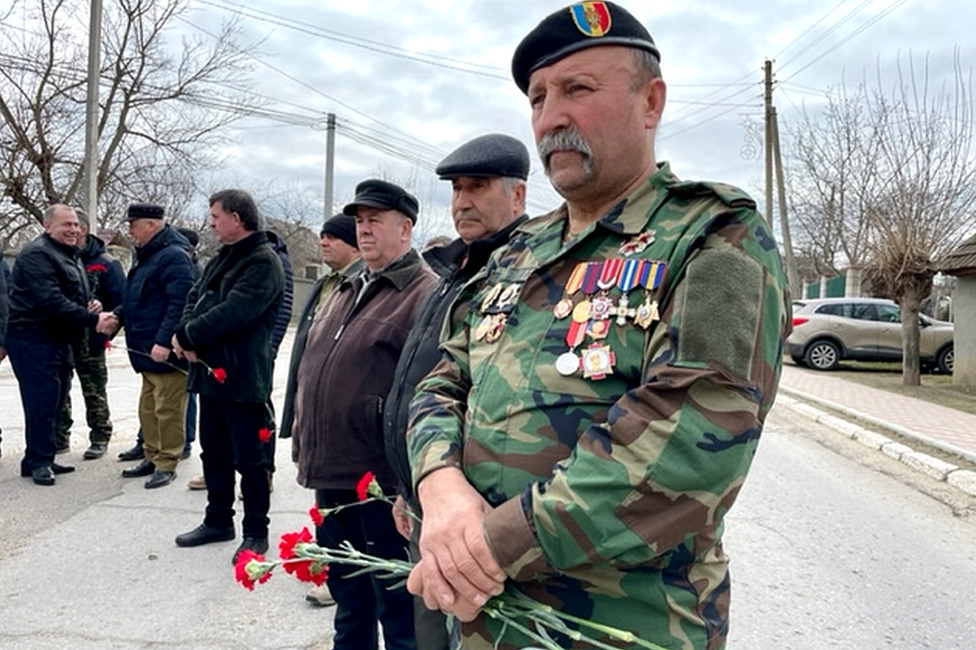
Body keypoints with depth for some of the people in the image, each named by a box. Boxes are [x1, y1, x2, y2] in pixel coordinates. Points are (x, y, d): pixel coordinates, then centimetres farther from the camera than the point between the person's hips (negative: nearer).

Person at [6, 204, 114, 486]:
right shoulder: (37, 254, -14)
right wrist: (91, 318, -27)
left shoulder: (70, 256, 17)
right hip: (33, 338, -10)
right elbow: (51, 300, -25)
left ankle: (41, 459, 23)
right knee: (42, 402, -8)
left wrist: (91, 304, 1)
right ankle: (38, 462, 2)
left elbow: (74, 295, 24)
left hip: (58, 339, 10)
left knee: (55, 400, 13)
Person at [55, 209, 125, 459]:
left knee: (94, 392, 6)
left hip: (89, 341, -4)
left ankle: (100, 438, 18)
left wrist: (105, 332, -16)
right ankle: (59, 436, 26)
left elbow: (119, 303, -10)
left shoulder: (106, 263, -8)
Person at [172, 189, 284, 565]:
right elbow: (195, 298, 13)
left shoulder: (263, 262, -15)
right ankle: (218, 520, 34)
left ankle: (256, 532, 14)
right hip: (211, 372, 10)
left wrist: (187, 336, -12)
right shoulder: (222, 259, 16)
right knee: (214, 451, 19)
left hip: (243, 378, -9)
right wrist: (189, 334, -7)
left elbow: (233, 313, -24)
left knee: (250, 458, 1)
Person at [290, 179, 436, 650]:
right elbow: (311, 370, 21)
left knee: (396, 606, 8)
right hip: (330, 476, 8)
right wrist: (305, 449, 18)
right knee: (348, 596, 24)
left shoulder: (425, 294, -12)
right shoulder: (345, 291, 15)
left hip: (383, 483, -8)